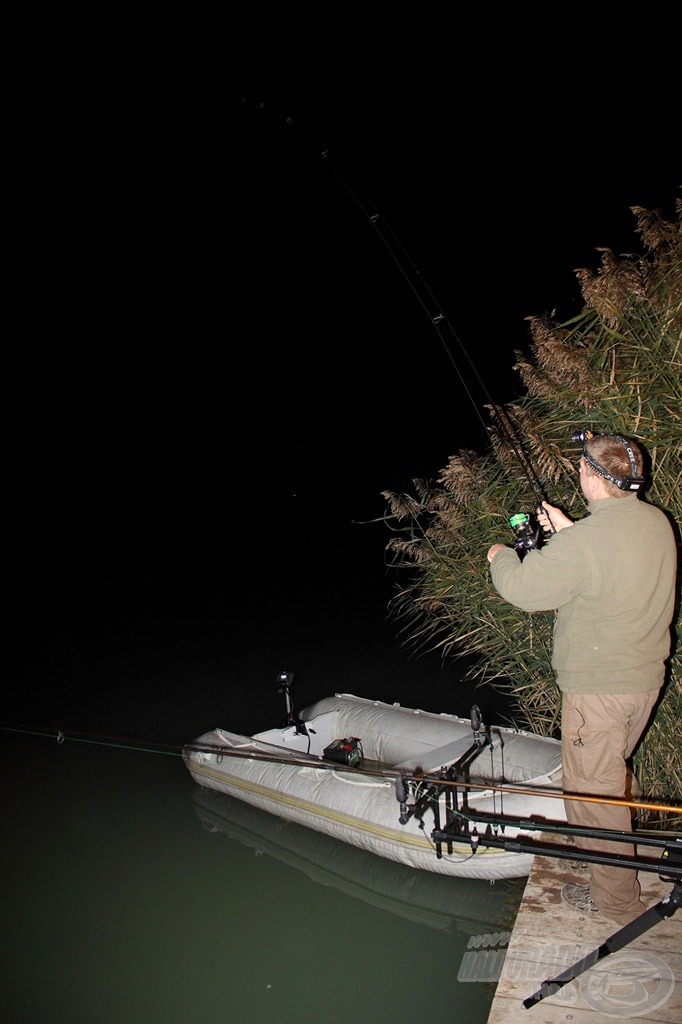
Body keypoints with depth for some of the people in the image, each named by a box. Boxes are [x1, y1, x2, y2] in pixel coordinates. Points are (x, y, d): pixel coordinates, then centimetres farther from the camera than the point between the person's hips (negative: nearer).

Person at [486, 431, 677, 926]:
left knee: (594, 788, 9)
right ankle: (595, 845, 49)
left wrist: (501, 557, 0)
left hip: (600, 687, -8)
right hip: (648, 677, 8)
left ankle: (617, 899, 24)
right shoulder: (658, 522, -2)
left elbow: (521, 588, -20)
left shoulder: (584, 542, -28)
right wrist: (569, 530, 19)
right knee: (612, 770, 27)